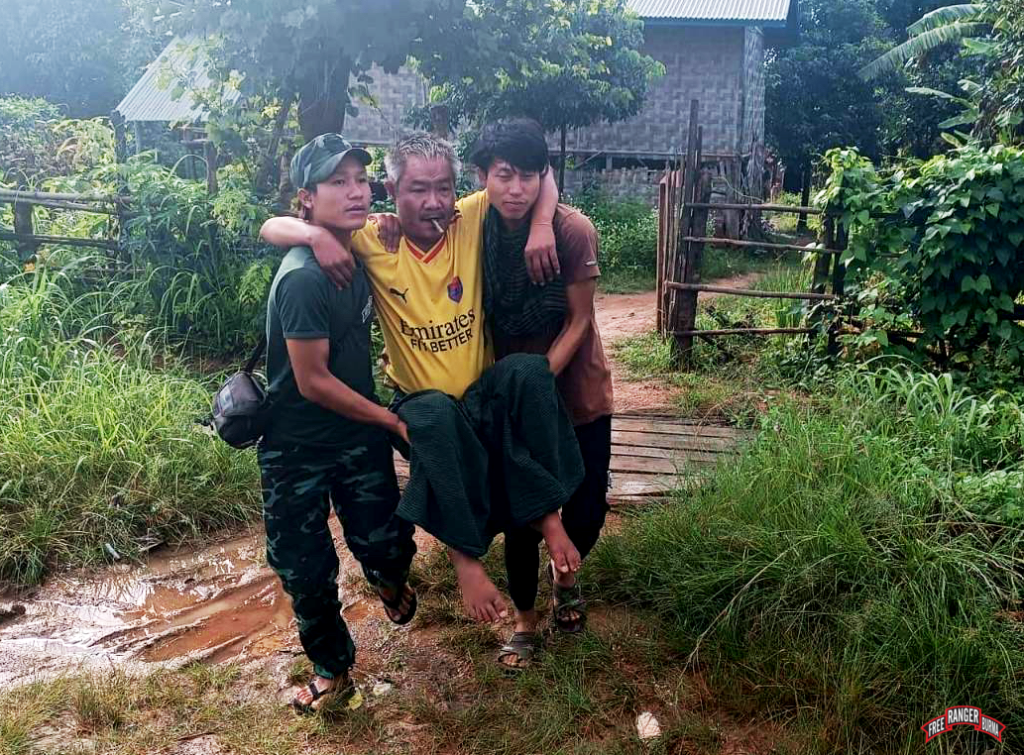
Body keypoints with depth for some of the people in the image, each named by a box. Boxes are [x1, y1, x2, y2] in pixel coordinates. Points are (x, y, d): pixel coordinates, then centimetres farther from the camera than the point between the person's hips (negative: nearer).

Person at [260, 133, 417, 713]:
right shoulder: (303, 278, -26)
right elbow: (313, 381, -21)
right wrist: (394, 421, -14)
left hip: (359, 432, 6)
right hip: (298, 446, -5)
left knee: (385, 545, 2)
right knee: (305, 567, 7)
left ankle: (390, 579, 40)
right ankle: (333, 669, 31)